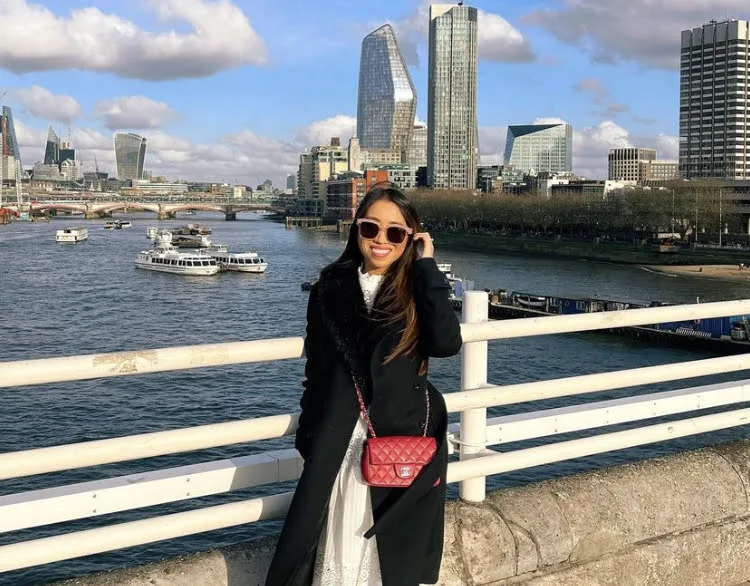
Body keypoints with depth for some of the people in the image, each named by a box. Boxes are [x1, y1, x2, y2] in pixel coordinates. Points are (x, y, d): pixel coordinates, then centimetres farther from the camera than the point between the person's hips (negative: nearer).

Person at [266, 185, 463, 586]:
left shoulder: (419, 289, 0)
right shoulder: (331, 287, 4)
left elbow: (447, 342, -19)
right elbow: (316, 368, 8)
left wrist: (426, 266, -15)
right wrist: (309, 434, 7)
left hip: (403, 441, -1)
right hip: (339, 443, 1)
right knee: (335, 550, 5)